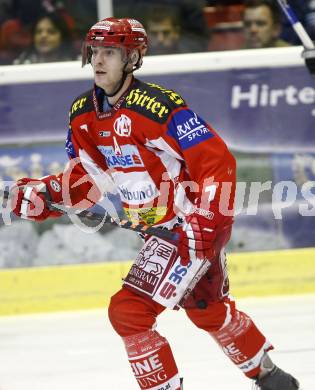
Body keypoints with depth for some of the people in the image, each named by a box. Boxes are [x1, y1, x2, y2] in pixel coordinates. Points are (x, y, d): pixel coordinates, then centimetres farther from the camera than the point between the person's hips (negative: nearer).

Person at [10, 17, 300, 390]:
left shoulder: (158, 107, -25)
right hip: (162, 228, 9)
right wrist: (44, 192, -7)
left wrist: (205, 223, -28)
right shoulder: (83, 114, 1)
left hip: (198, 223, -9)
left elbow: (218, 161, -24)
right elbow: (88, 175, 11)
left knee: (129, 311, -16)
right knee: (208, 310, 27)